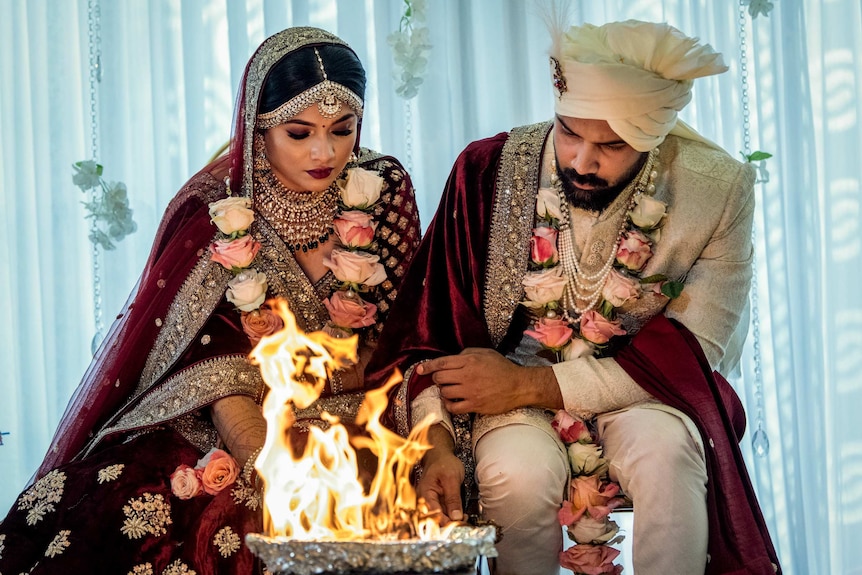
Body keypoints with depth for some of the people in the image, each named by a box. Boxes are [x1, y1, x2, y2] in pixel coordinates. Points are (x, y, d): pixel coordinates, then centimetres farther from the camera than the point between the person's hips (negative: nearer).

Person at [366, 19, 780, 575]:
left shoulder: (718, 189, -14)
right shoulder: (490, 171, -12)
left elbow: (689, 355, -14)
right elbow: (430, 327, -5)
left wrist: (527, 385, -21)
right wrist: (437, 442, -22)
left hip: (642, 388, 0)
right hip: (509, 383, 1)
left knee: (665, 450, -33)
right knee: (521, 469, -31)